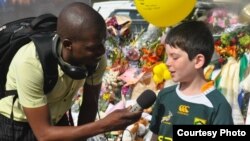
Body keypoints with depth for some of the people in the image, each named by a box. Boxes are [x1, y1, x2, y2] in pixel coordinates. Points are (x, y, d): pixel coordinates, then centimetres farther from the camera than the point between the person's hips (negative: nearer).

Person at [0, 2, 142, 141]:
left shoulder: (96, 58, -22)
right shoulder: (31, 63, -35)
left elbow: (90, 103, -5)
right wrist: (105, 125, -36)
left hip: (55, 122, 4)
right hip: (16, 127, -4)